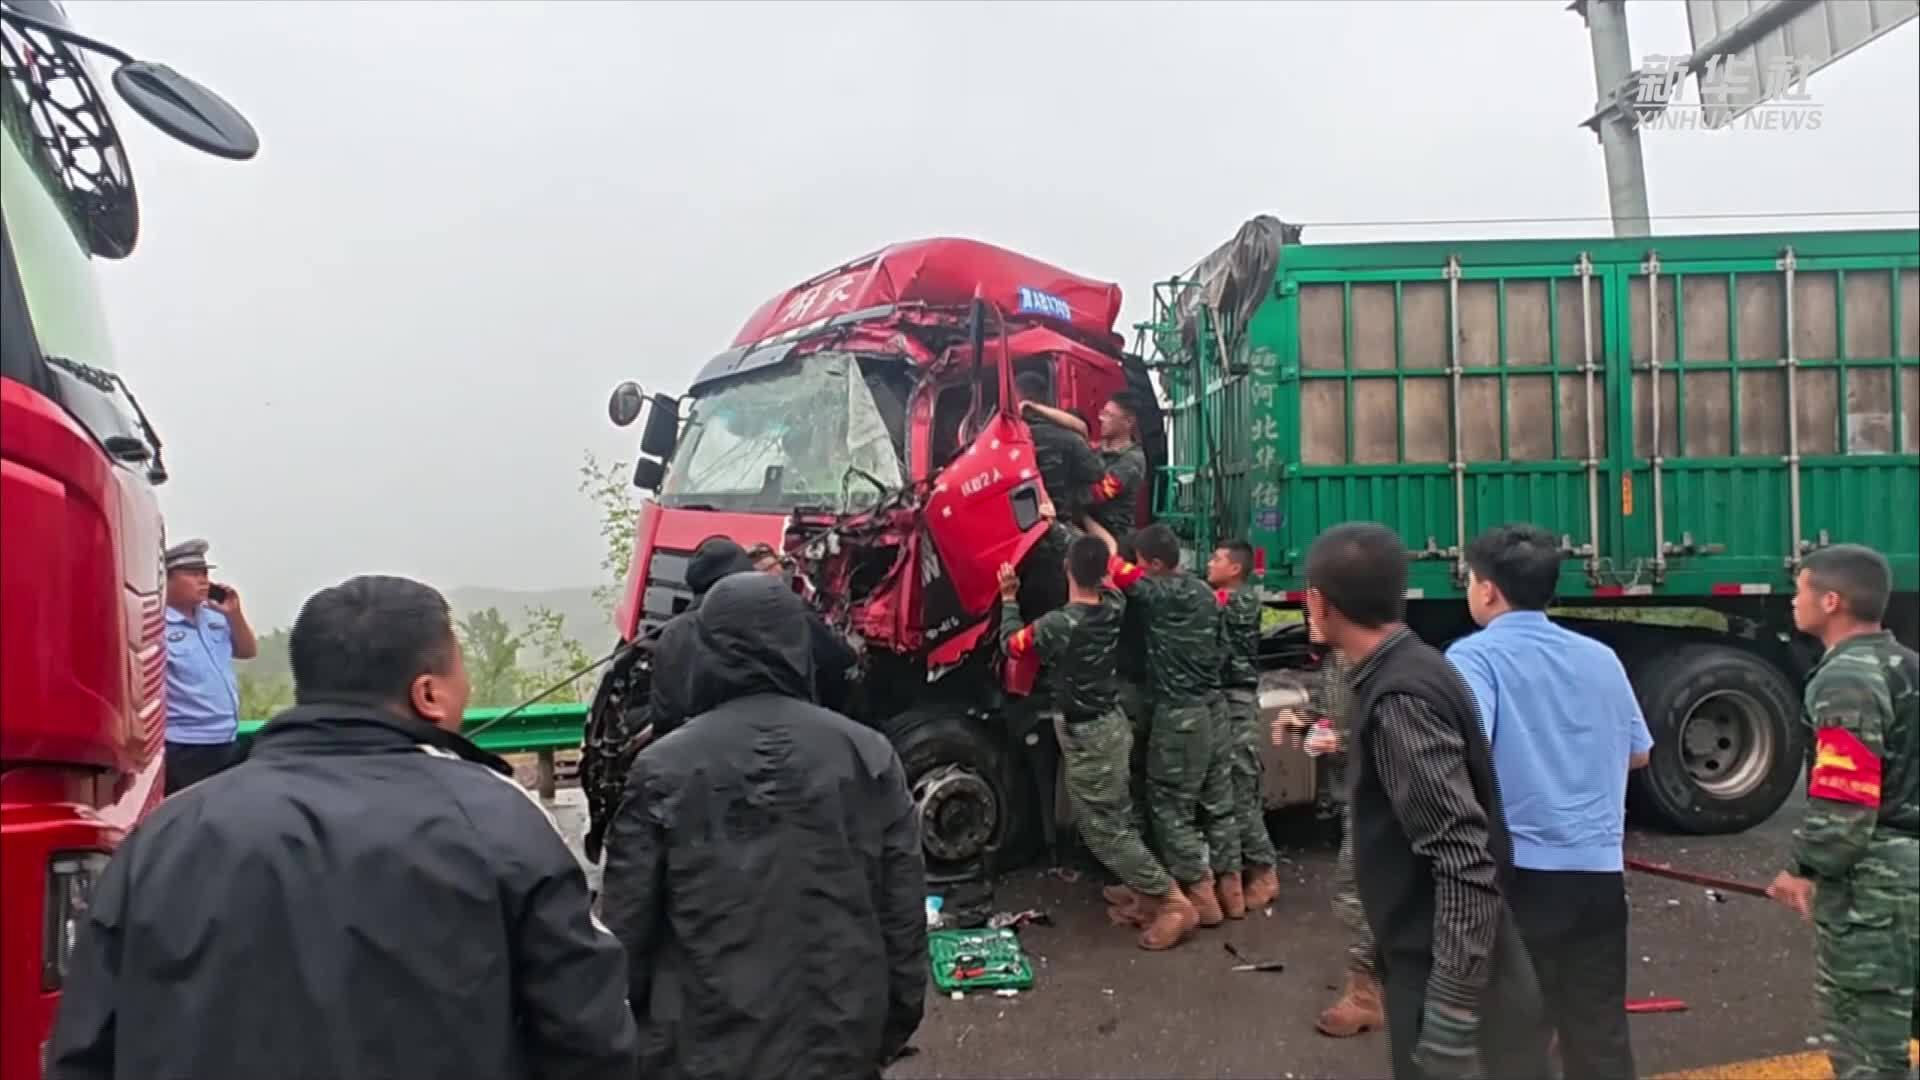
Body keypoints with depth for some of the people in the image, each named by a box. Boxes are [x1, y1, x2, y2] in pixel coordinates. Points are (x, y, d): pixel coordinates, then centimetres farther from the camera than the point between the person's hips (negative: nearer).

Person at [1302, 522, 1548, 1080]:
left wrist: (1451, 1008, -27)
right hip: (1437, 959, 10)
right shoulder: (1410, 667, 5)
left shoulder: (1399, 699, -24)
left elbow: (1466, 862, -28)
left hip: (1446, 974, -10)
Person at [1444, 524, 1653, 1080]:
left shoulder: (1475, 656, -10)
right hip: (1599, 868, 5)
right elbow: (1637, 753, 21)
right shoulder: (1600, 657, 10)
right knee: (1600, 1026, 14)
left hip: (1520, 870, -5)